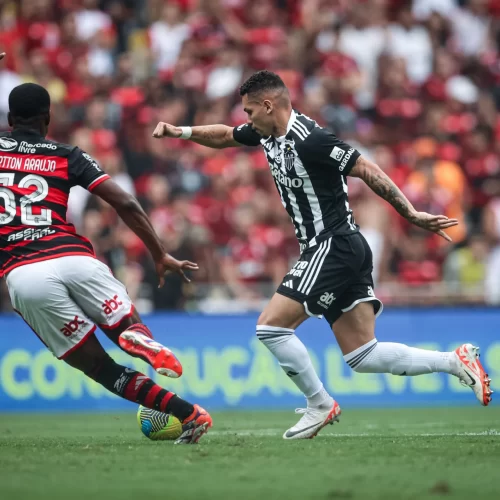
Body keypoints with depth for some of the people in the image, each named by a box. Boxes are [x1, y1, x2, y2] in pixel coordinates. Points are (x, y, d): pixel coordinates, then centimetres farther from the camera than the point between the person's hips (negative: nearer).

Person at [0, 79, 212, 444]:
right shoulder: (66, 156, 15)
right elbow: (126, 204, 7)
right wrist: (160, 255, 15)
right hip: (74, 259, 0)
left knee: (102, 368, 6)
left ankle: (188, 414, -13)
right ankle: (142, 340, -26)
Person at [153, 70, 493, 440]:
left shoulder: (308, 139, -18)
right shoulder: (268, 133, 9)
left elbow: (366, 170, -18)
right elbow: (225, 136, 27)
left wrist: (411, 214, -20)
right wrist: (181, 132, 14)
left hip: (334, 246, -9)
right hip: (331, 250, 9)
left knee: (271, 326, -8)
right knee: (362, 356, 6)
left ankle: (320, 405, 3)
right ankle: (456, 361, 7)